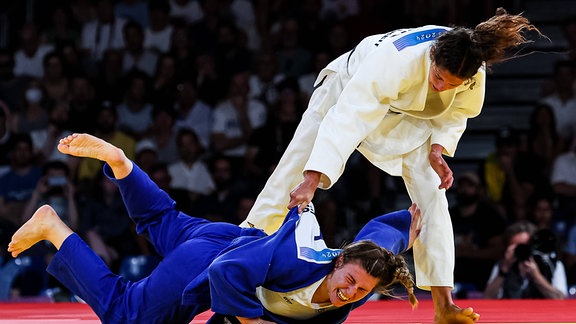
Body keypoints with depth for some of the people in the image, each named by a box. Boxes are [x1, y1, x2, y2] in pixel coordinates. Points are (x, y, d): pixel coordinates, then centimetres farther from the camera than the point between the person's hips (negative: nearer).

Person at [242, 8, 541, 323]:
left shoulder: (473, 74, -30)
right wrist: (312, 180, -53)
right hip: (350, 91, -3)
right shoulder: (395, 60, -45)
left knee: (432, 197, -10)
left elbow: (455, 113, -6)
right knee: (289, 180, -4)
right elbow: (345, 119, -48)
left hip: (407, 118, 3)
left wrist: (438, 149, -25)